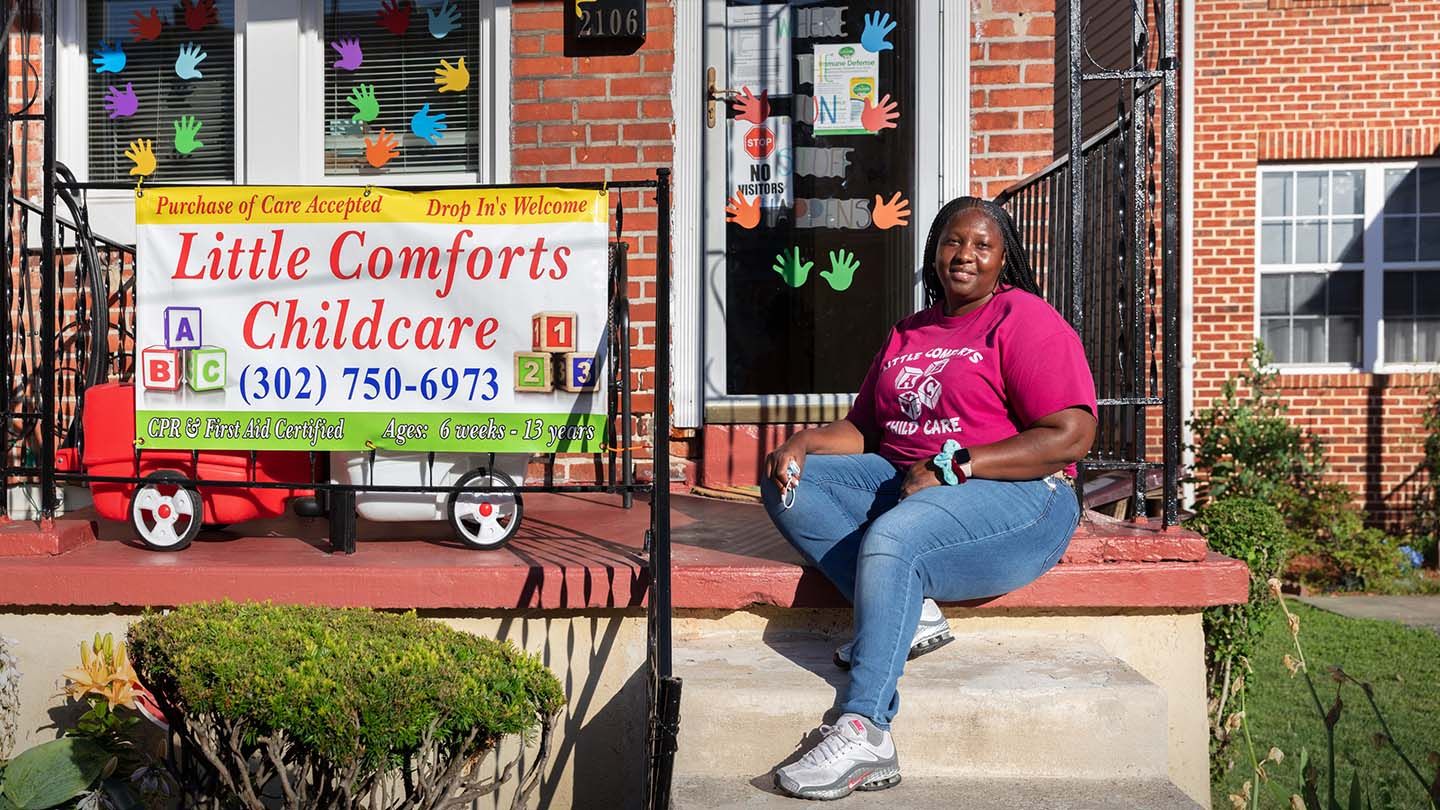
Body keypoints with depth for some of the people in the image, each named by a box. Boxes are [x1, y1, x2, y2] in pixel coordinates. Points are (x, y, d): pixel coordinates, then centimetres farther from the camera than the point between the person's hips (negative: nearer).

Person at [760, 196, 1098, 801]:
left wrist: (952, 466, -19)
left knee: (891, 539, -37)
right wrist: (803, 443, -3)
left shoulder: (1025, 319, -2)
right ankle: (910, 614, -22)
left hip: (1011, 494, -8)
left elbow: (1071, 437, -14)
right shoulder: (908, 334, 21)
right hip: (903, 483, 8)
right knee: (787, 485, -11)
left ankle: (863, 734, -39)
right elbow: (860, 428, 20)